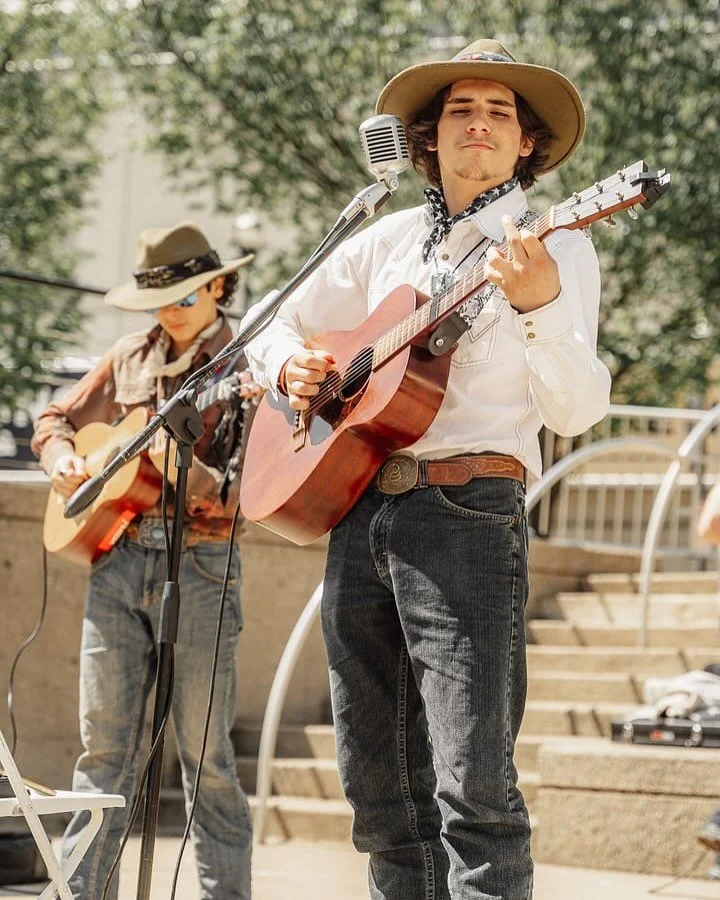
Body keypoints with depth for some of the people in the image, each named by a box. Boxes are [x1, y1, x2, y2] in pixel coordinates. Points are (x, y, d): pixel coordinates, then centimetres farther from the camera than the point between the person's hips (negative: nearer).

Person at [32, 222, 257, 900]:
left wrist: (191, 475, -28)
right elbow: (56, 420, 25)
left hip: (199, 564, -4)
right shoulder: (133, 358, 13)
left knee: (205, 754, -2)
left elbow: (250, 487, -10)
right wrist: (62, 460, 5)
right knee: (103, 746, 5)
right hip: (118, 556, 4)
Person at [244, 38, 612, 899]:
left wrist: (541, 307, -26)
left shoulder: (555, 247, 2)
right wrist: (290, 366, 5)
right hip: (357, 510, 6)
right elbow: (276, 330, 28)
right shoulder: (387, 243, 16)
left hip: (466, 513, -6)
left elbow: (576, 412, -9)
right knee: (378, 782, 9)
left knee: (471, 785, -14)